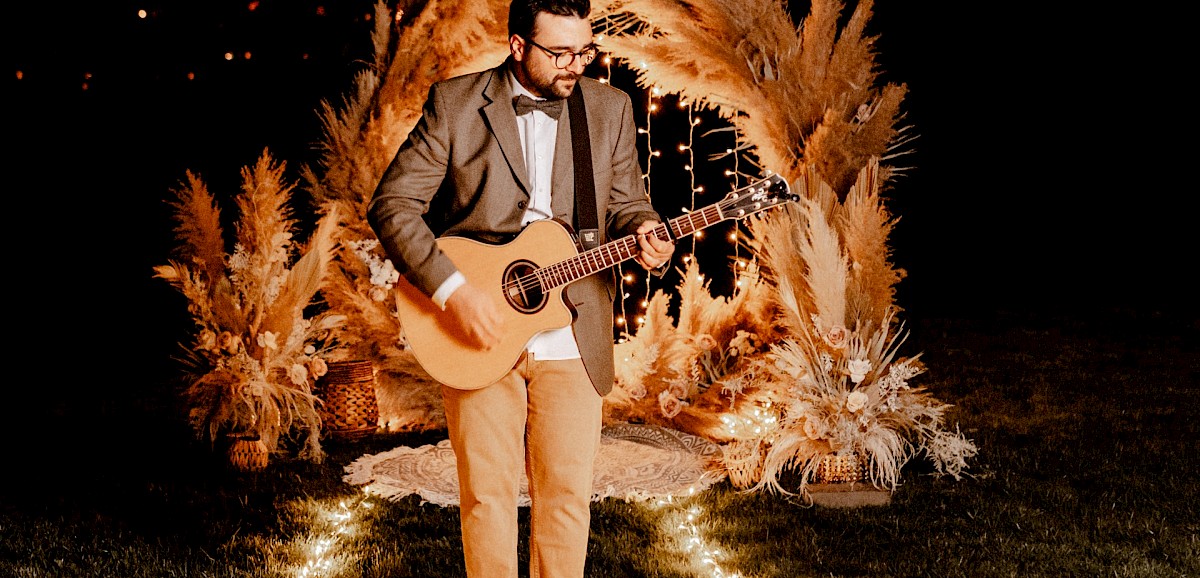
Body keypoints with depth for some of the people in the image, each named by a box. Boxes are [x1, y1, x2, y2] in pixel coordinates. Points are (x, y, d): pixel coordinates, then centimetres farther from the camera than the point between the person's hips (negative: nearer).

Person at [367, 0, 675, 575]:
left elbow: (625, 202, 11)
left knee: (567, 494, 7)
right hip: (478, 335, -2)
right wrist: (453, 289, -19)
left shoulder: (610, 108, 6)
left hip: (572, 340, 2)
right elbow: (392, 205, -7)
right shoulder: (455, 103, -4)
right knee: (486, 491, 6)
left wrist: (644, 233, -14)